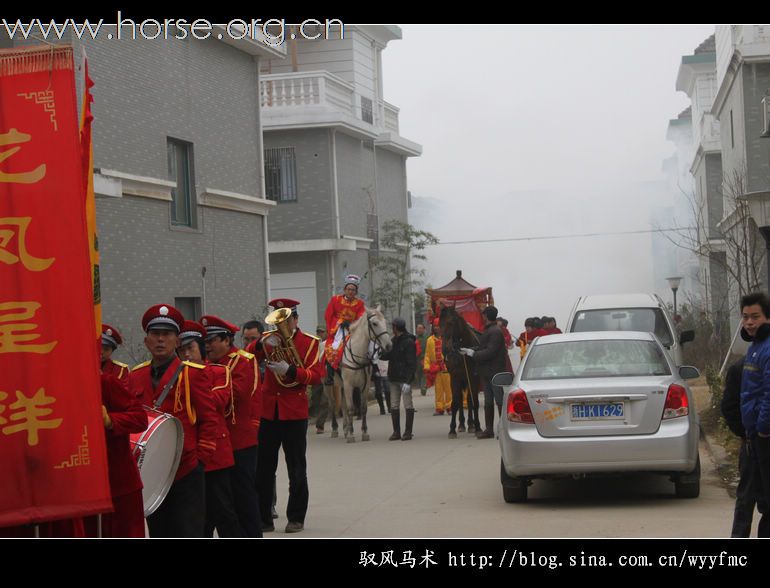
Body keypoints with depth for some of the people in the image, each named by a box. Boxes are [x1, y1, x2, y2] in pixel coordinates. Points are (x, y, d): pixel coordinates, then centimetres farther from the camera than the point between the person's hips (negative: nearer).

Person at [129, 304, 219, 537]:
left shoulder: (194, 373, -3)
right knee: (160, 535, 11)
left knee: (188, 534, -3)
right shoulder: (135, 376, 10)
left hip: (186, 472, -5)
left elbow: (209, 419, -4)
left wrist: (200, 457, -9)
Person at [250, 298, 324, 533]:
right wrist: (262, 344, -21)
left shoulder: (310, 342, 1)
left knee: (297, 469, 5)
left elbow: (316, 376, -9)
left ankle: (296, 518, 14)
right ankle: (263, 518, 11)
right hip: (267, 410, 3)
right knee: (263, 468, 4)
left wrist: (290, 370, -23)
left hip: (295, 412, -3)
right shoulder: (270, 339, 10)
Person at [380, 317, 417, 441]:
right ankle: (396, 432, 13)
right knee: (394, 406, 8)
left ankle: (408, 432, 2)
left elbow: (412, 363, -16)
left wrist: (407, 381, -22)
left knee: (408, 405, -1)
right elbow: (388, 355, 20)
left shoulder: (409, 342, -12)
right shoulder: (394, 341, 13)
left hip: (404, 378, -8)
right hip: (393, 379, 8)